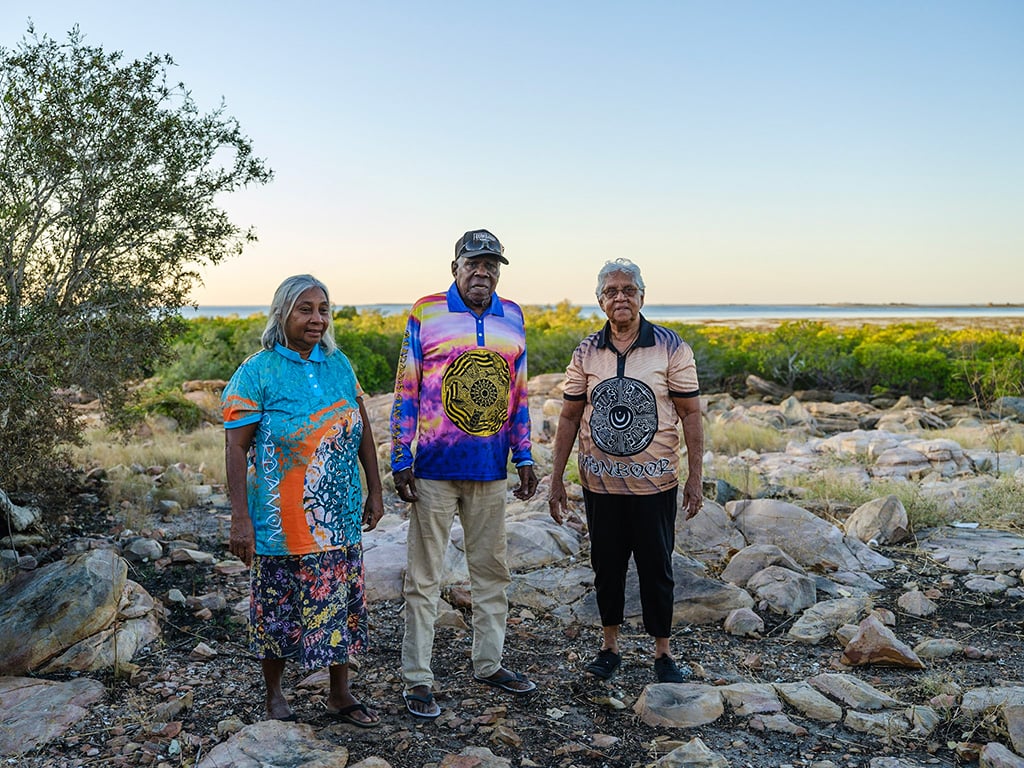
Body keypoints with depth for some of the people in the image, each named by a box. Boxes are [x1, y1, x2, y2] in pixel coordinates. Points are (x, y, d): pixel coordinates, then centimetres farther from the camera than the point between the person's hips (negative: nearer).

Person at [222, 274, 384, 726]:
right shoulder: (257, 372, -9)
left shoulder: (338, 364, 5)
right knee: (279, 608, 9)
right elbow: (236, 447, -12)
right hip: (282, 518, -4)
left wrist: (374, 491, 10)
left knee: (342, 604, 12)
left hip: (340, 517, 5)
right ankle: (274, 693, 31)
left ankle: (340, 695, 29)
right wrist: (240, 519, -16)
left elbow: (361, 429, 12)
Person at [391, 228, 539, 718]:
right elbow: (406, 392, -3)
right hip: (435, 470, -4)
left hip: (490, 472, 5)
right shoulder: (426, 314, -4)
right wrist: (400, 461, -6)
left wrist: (524, 457, 11)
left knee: (491, 570, 14)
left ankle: (489, 663, 30)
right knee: (424, 576, 3)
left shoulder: (512, 318, 8)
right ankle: (417, 679, 13)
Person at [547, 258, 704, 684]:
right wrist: (556, 480, 5)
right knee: (607, 567, 13)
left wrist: (695, 478, -6)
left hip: (655, 484, -2)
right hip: (600, 484, 2)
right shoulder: (587, 352, 2)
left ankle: (663, 653, 25)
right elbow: (569, 416, 6)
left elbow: (690, 413, -3)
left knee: (656, 569, 7)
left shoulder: (671, 347, -5)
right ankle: (610, 647, 30)